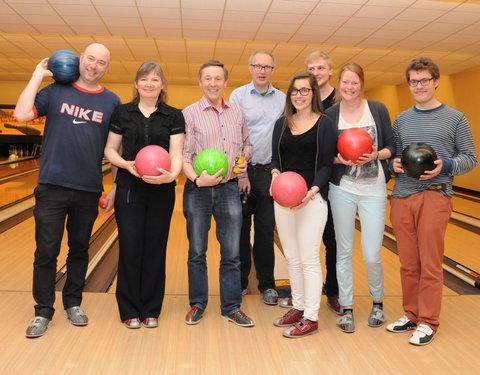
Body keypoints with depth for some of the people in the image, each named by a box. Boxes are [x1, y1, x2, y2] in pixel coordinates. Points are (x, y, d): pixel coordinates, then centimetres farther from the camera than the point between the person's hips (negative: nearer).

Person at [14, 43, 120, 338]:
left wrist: (115, 189, 1)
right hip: (52, 187, -1)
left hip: (89, 191, 1)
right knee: (46, 252, 3)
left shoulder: (112, 102, 5)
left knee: (80, 250, 14)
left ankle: (73, 303, 30)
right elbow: (21, 114, -10)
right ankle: (43, 312, 18)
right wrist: (38, 75, -4)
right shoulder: (55, 91, 4)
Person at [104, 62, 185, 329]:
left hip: (162, 192, 0)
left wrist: (171, 175, -27)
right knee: (130, 247, 3)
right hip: (129, 189, 0)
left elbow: (177, 154, -6)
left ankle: (151, 310, 21)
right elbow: (110, 150, 6)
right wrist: (126, 164, -15)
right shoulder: (122, 113, 4)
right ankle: (130, 310, 19)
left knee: (155, 249, 6)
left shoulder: (174, 116, 2)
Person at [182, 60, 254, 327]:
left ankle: (231, 308, 21)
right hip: (198, 189, -2)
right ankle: (198, 305, 26)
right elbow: (183, 155, -8)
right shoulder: (189, 114, -3)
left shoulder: (238, 112, 9)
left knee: (231, 253, 7)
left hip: (229, 188, 2)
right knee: (197, 252, 9)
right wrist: (197, 179, -24)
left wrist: (245, 160, -3)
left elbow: (247, 144, 19)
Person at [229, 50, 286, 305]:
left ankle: (267, 284, 19)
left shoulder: (282, 99, 8)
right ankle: (239, 281, 22)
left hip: (269, 172, 2)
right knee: (240, 228, 7)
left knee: (266, 229, 7)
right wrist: (240, 173, -10)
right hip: (242, 170, -1)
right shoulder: (238, 95, 1)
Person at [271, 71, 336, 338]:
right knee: (292, 258, 13)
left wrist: (313, 191, -21)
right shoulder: (282, 124, 12)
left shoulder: (324, 124, -2)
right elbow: (276, 159, 11)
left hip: (312, 198, -5)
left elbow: (326, 165, -6)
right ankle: (298, 307, 28)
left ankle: (311, 318, 10)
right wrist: (275, 174, -11)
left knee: (309, 259, -2)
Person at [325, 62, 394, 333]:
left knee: (372, 255, -1)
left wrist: (376, 154, -16)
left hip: (373, 190, -1)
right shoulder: (331, 114, 1)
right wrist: (340, 159, -17)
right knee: (344, 252, 7)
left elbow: (392, 147, 3)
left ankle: (378, 303, 27)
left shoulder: (378, 109, 1)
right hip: (342, 190, 1)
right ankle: (347, 309, 23)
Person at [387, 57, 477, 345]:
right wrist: (394, 164, -6)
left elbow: (470, 158, 2)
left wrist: (445, 166, -16)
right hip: (402, 197, 3)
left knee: (430, 264, 1)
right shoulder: (401, 120, 12)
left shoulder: (455, 119, 2)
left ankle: (428, 322, 13)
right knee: (408, 263, 9)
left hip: (435, 197, -3)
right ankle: (411, 314, 23)